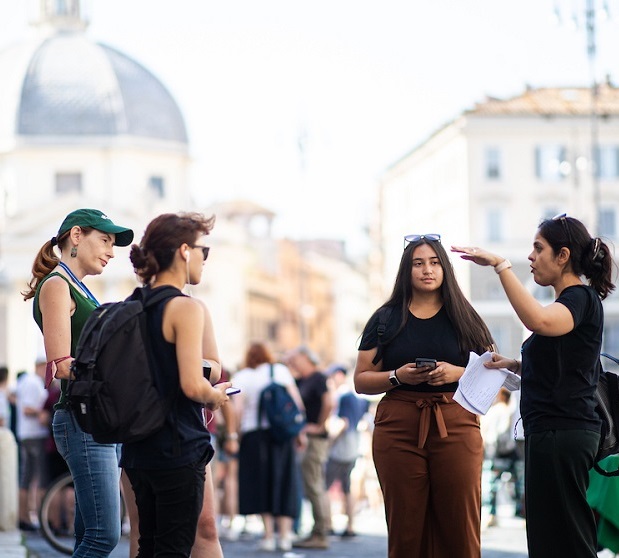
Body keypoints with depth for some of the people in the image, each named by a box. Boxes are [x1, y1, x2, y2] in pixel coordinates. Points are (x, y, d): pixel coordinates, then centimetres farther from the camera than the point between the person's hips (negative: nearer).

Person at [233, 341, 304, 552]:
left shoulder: (242, 377, 4)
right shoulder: (281, 370, 9)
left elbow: (238, 409, -7)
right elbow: (297, 403, 3)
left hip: (254, 433, -2)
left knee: (261, 483, 4)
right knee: (283, 482, 8)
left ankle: (268, 535, 0)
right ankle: (285, 534, 4)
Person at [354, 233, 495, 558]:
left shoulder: (464, 318, 12)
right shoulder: (386, 319, 12)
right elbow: (361, 381, 9)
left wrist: (457, 373, -11)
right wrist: (397, 376, -9)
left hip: (456, 425, 0)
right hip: (398, 428, 0)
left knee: (460, 530, -5)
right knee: (406, 529, -2)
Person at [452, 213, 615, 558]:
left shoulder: (582, 299, -11)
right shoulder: (571, 302, 19)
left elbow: (538, 321, -34)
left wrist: (501, 265, -30)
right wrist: (516, 365, 11)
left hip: (562, 434, -10)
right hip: (554, 433, 10)